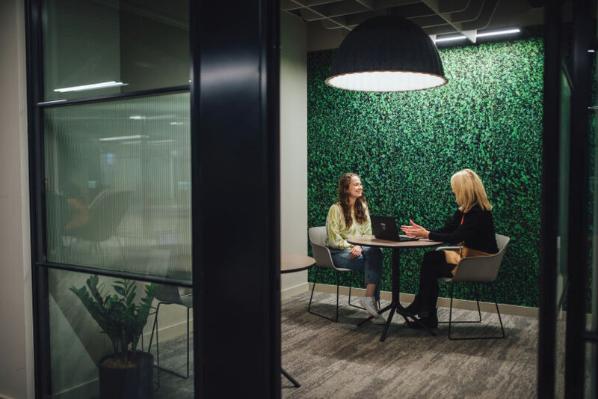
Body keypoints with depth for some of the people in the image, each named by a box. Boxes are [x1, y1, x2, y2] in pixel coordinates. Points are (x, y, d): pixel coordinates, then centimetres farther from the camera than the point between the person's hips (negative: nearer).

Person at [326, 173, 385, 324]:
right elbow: (333, 238, -12)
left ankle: (370, 298, -31)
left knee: (376, 252, -29)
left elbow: (368, 233, 7)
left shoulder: (362, 207, 11)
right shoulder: (335, 209, -8)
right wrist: (351, 247, -22)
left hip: (359, 247, 5)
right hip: (339, 252, -5)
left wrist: (359, 247, -13)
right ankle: (371, 299, -18)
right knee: (372, 262, -28)